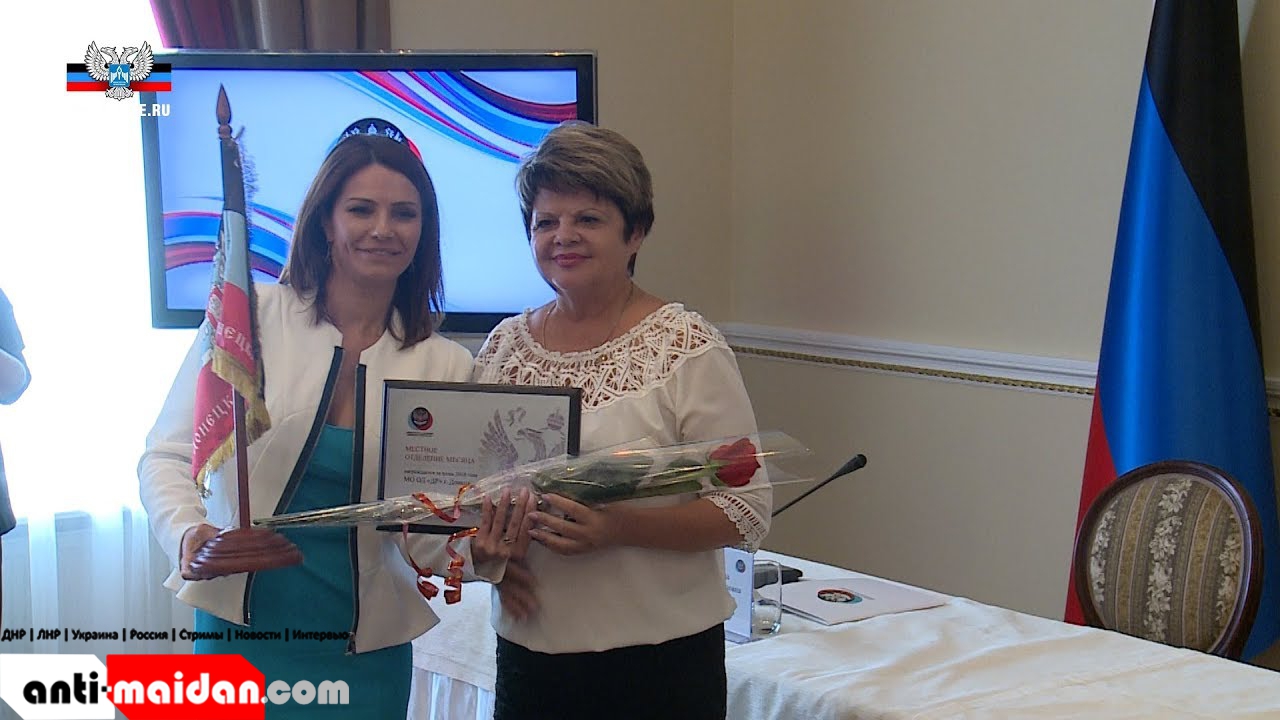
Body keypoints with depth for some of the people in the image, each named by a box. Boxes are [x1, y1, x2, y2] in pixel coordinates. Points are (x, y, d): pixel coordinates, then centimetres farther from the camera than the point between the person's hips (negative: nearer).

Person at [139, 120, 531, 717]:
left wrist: (475, 555, -20)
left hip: (366, 650, 2)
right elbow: (169, 453, -3)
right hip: (240, 625, -2)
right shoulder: (249, 316, -6)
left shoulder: (445, 366, 0)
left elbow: (424, 537, 2)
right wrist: (188, 533, -22)